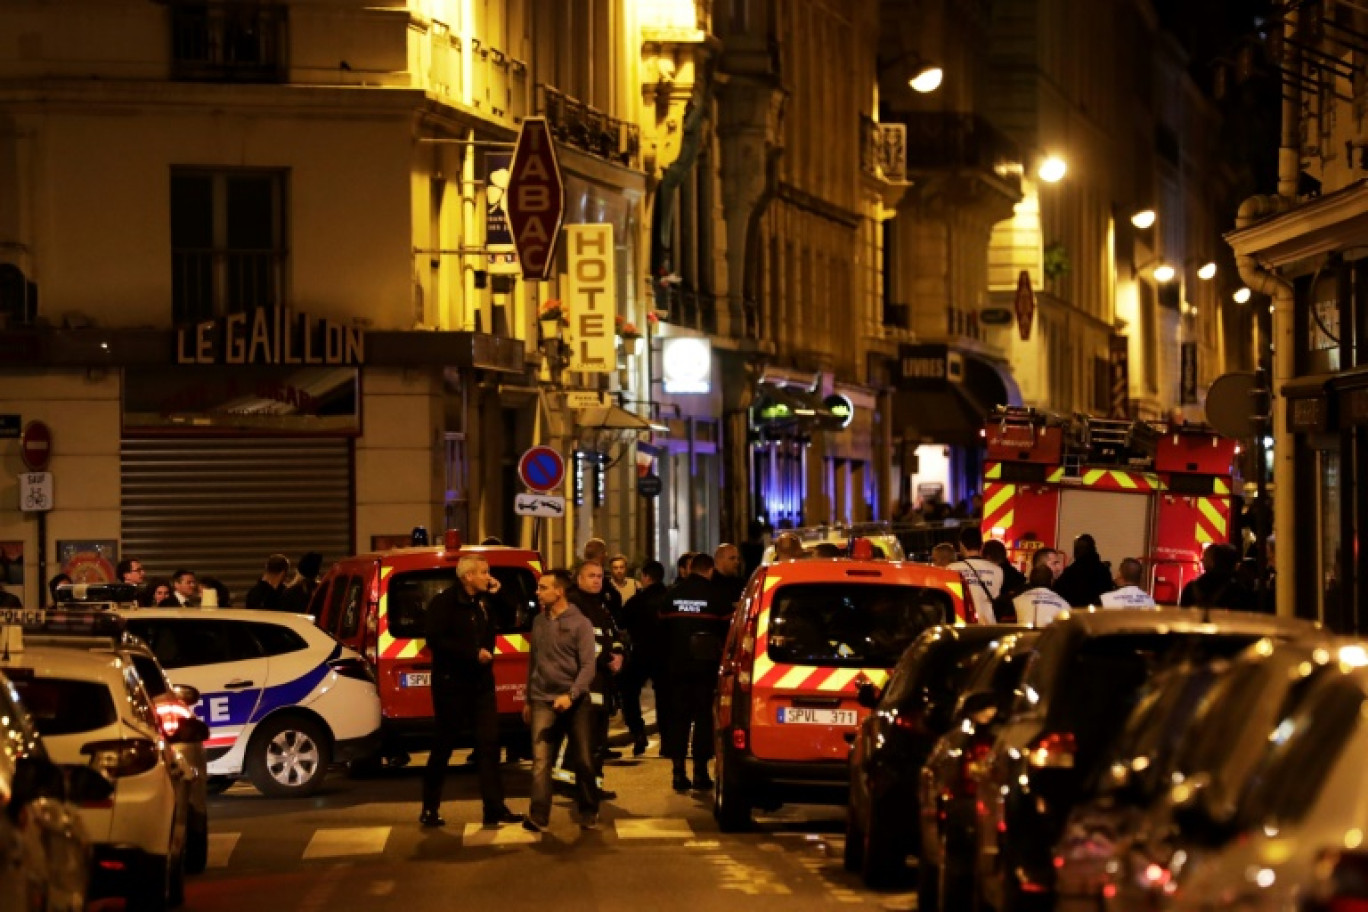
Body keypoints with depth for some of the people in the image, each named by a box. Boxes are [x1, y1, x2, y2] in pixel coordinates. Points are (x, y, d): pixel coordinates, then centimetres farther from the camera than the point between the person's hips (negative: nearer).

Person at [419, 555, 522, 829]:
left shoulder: (484, 602, 10)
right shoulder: (445, 602, -10)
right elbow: (435, 639, -19)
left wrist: (498, 593, 3)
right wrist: (473, 653, -20)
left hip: (481, 683, 6)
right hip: (451, 683, -6)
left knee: (489, 743, -1)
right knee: (443, 746, 3)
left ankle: (495, 808, -2)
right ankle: (430, 808, 14)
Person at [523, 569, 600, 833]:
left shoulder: (580, 623, -4)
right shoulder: (539, 622, 10)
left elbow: (588, 666, -9)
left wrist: (571, 695, -21)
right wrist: (528, 700, 20)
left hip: (575, 702, -3)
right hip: (543, 701, 3)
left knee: (583, 761, 5)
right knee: (541, 760, -10)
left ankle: (588, 813, 19)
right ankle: (538, 816, -15)